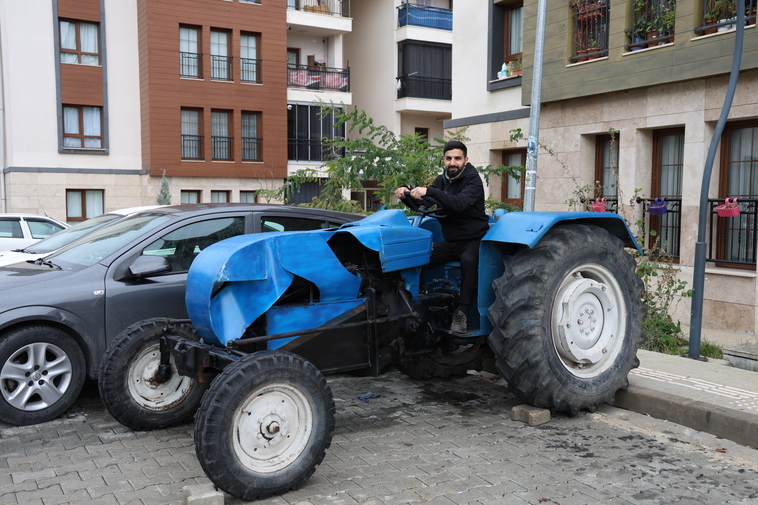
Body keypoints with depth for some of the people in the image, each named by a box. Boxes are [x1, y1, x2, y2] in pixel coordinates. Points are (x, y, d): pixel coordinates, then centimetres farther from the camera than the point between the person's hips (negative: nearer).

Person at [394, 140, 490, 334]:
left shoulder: (473, 181, -14)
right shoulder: (442, 180, 8)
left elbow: (459, 203, -34)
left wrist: (429, 191, -44)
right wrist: (406, 193, -22)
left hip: (473, 240, -6)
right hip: (450, 242, 6)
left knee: (468, 260, -37)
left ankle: (461, 312, -29)